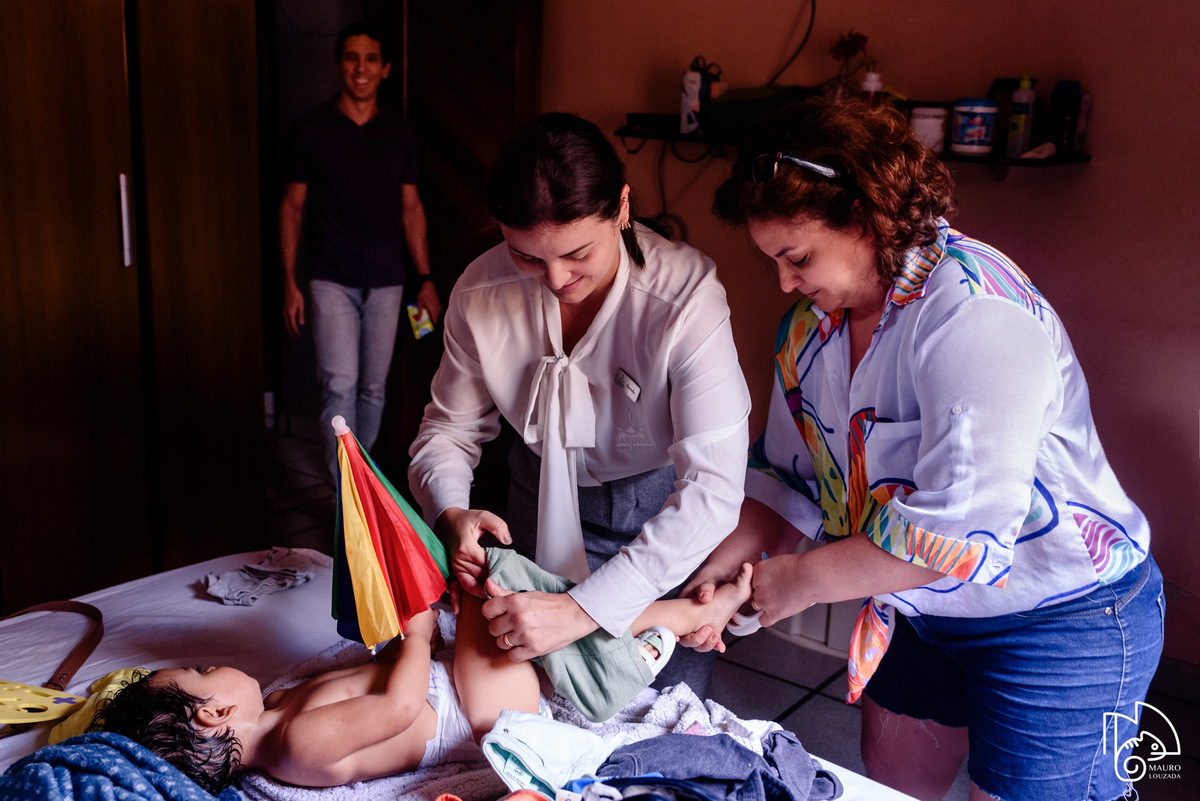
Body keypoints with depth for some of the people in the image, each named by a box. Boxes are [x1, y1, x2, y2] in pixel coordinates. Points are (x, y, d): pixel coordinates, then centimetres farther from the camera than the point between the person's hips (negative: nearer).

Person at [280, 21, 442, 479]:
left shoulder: (401, 135, 7)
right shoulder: (309, 131, -1)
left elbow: (411, 208, 11)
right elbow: (292, 207, 2)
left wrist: (426, 279, 7)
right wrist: (290, 282, -3)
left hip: (386, 281, 3)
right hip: (332, 280, -3)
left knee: (373, 388, 9)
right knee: (340, 385, -11)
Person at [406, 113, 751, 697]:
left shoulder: (685, 295, -31)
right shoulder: (482, 292, -19)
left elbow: (713, 488, -36)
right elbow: (449, 428, -5)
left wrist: (583, 608, -44)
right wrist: (450, 513, -28)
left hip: (662, 502, -2)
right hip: (545, 496, 3)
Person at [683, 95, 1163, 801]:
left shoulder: (973, 308, -29)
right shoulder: (813, 322, -3)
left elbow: (961, 524, -35)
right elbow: (788, 476, 4)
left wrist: (804, 578, -24)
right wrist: (719, 570, -11)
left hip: (1065, 619, -7)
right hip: (921, 609, 8)